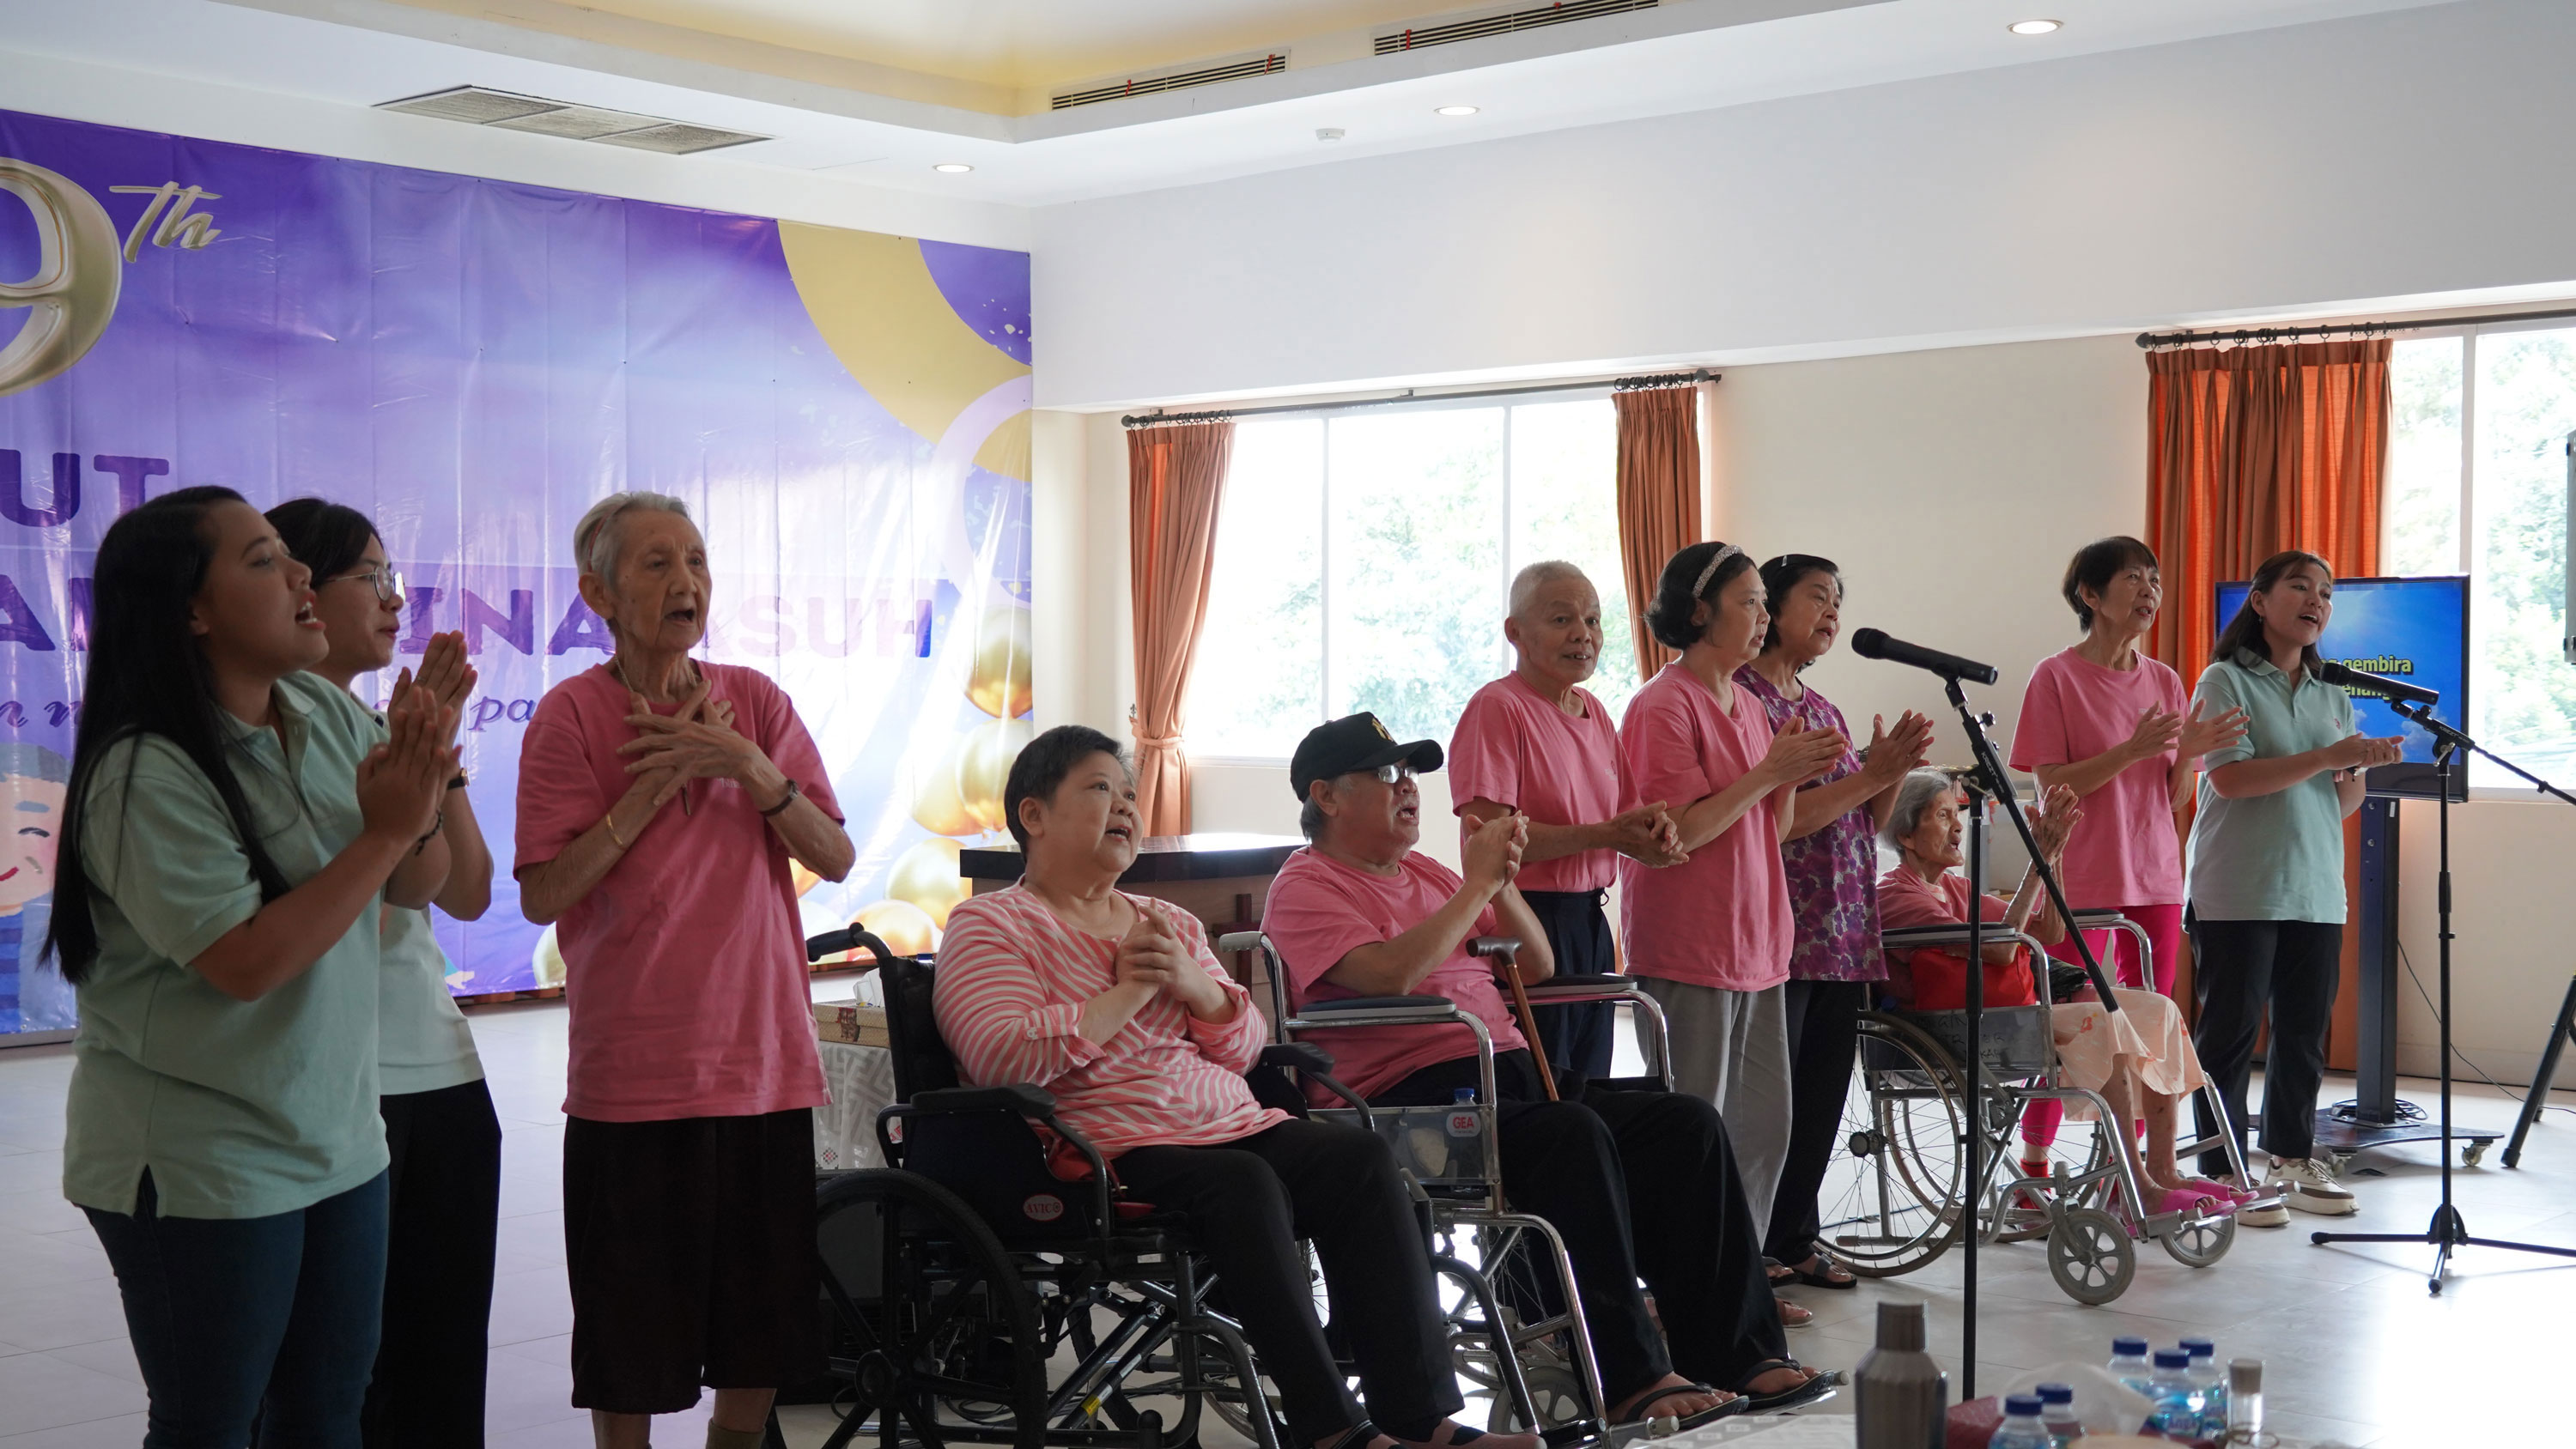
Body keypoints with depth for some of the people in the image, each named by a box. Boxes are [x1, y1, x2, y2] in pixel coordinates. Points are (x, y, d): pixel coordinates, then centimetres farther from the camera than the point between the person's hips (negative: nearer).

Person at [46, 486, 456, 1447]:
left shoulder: (329, 716, 1)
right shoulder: (144, 774, -20)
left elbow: (416, 887, 7)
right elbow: (246, 963, -24)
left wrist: (420, 802, -15)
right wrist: (384, 832, -20)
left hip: (340, 1140, 7)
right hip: (200, 1168, -7)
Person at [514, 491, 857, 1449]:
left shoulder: (756, 701, 5)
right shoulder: (572, 714, -5)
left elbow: (835, 858, -1)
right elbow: (543, 895, -12)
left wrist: (747, 766, -14)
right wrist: (659, 781, -15)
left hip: (764, 1062, 3)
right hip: (632, 1074, -3)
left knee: (762, 1342, 13)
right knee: (631, 1348, 8)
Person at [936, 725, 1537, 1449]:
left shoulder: (1171, 924, 25)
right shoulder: (989, 925, 5)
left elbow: (1246, 1048, 18)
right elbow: (999, 1059, -13)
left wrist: (1193, 984, -3)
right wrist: (1129, 991, -10)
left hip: (1231, 1122, 6)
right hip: (1113, 1150, -6)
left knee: (1362, 1158, -21)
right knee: (1244, 1182, -34)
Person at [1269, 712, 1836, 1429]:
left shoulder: (1423, 873, 25)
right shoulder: (1306, 887, 1)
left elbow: (1537, 966, 24)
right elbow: (1392, 973, -18)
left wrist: (1502, 883, 7)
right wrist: (1477, 884, -10)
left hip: (1508, 1076, 8)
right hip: (1409, 1097, -8)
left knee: (1687, 1122, -10)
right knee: (1576, 1136, -33)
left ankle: (1735, 1352, -9)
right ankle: (1631, 1381, -29)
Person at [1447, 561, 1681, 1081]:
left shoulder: (1594, 711, 15)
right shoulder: (1498, 707, -11)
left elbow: (1620, 819, 21)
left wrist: (1651, 825, -3)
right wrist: (1604, 835, -20)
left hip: (1590, 921, 8)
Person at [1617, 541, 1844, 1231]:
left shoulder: (1748, 705, 15)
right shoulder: (1663, 706, -11)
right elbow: (1679, 831, -18)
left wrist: (1793, 774, -1)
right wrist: (1770, 771, -17)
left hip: (1757, 943, 9)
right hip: (1687, 951, -9)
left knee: (1765, 1127, 11)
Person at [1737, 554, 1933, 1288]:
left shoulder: (1823, 709, 18)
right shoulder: (1743, 697, -9)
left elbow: (1861, 826, 18)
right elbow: (1771, 820, -19)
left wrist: (1891, 773, 1)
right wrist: (1870, 775, -17)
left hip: (1841, 937, 8)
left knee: (1822, 1094, 12)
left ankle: (1795, 1238, 22)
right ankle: (1750, 1246, 6)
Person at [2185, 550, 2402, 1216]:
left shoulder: (2332, 697, 17)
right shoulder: (2226, 681, -2)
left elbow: (2342, 805, 16)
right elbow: (2229, 778, -15)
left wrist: (2358, 768, -6)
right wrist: (2324, 758, -18)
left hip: (2316, 892, 6)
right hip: (2239, 892, -6)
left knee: (2305, 1030, 7)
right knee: (2231, 1030, -3)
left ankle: (2292, 1156, 19)